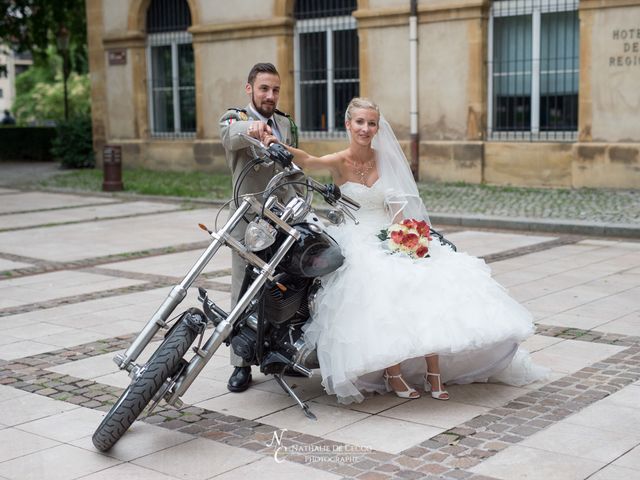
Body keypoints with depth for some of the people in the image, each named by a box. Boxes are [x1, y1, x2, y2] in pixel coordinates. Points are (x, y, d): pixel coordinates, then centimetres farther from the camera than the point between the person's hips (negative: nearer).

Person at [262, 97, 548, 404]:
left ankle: (433, 373, -9)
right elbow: (308, 162, -25)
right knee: (383, 297, -29)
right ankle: (392, 374, -13)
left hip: (390, 238, 4)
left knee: (429, 289, -17)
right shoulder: (340, 163, -4)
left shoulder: (384, 159, 8)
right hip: (357, 244, -4)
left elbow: (395, 207, 8)